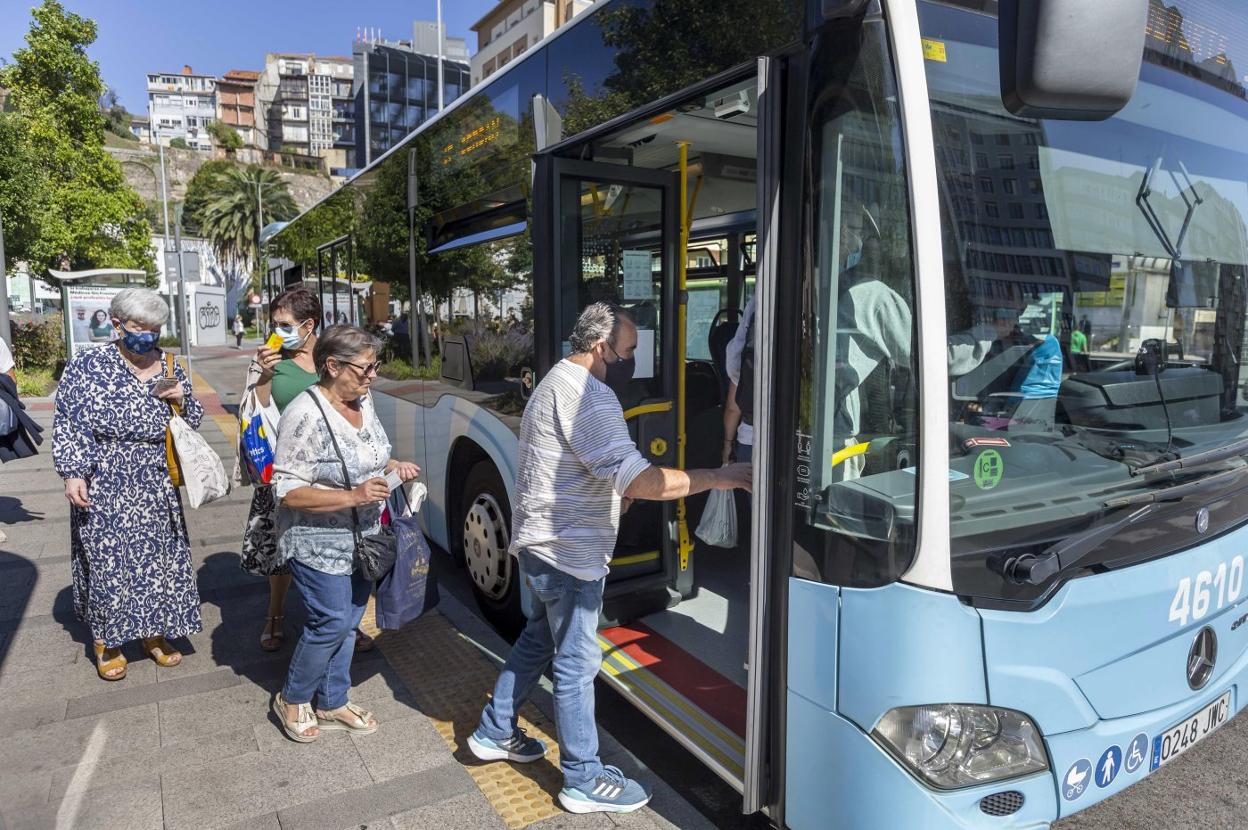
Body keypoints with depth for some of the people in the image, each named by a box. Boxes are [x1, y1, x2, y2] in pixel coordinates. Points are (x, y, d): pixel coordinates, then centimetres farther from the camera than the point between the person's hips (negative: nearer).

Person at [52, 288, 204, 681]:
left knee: (158, 558, 10)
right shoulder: (87, 364, -6)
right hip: (104, 489, -3)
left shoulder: (171, 370, 4)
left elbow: (193, 421, 12)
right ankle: (106, 641, 25)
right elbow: (68, 423, -6)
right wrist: (73, 473, -14)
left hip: (156, 489, 3)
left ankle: (155, 632, 29)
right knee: (106, 561, 5)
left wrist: (182, 398, -9)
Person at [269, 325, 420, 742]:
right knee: (331, 623, 0)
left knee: (347, 623, 16)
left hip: (362, 539, 7)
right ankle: (292, 700, 26)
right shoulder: (305, 414, -23)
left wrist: (393, 466, -2)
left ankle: (333, 703, 34)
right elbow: (287, 491, -23)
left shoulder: (363, 401, 1)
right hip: (319, 544, -7)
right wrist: (354, 496, -30)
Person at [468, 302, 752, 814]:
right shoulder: (589, 396, -23)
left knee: (537, 640, 24)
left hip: (544, 544, 10)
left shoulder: (557, 382, 12)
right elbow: (637, 480, -32)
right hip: (568, 553, -10)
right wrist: (717, 478, -27)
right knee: (575, 663, 2)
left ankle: (495, 733, 39)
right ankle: (584, 782, 17)